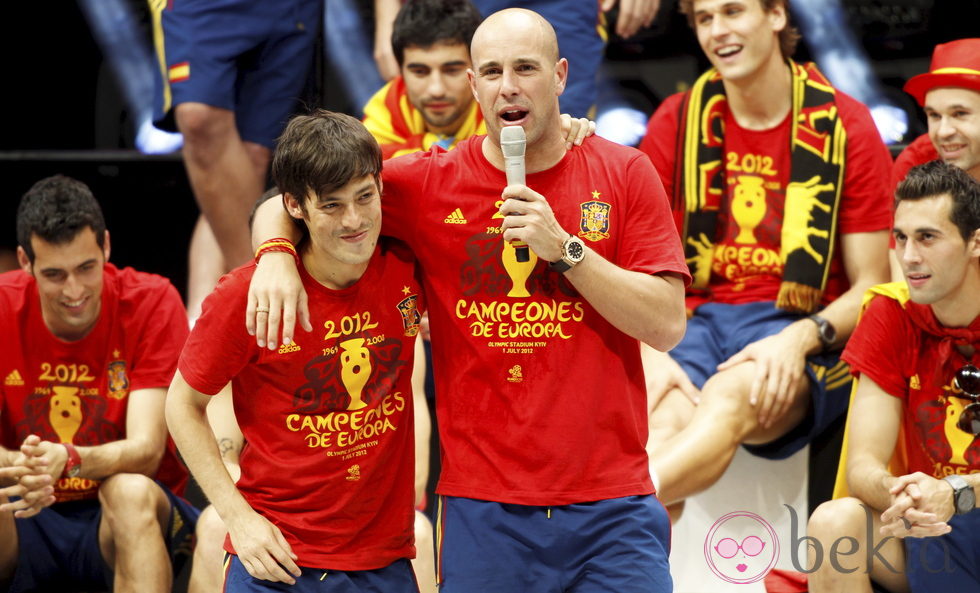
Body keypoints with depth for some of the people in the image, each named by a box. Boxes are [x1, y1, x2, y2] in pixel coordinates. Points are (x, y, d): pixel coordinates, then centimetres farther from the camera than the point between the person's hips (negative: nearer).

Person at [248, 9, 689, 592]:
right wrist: (276, 257, -10)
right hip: (482, 511, 0)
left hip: (610, 505, 0)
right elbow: (281, 206, 12)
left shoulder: (624, 173, 3)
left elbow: (668, 324, -3)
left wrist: (564, 248, -13)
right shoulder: (428, 183, 4)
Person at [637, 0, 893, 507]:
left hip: (805, 337, -3)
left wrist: (800, 338, -19)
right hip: (696, 321, 3)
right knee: (665, 420, -32)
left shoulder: (845, 127, 4)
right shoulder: (676, 123, 12)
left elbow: (871, 287, 2)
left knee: (733, 395, -37)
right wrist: (652, 357, -15)